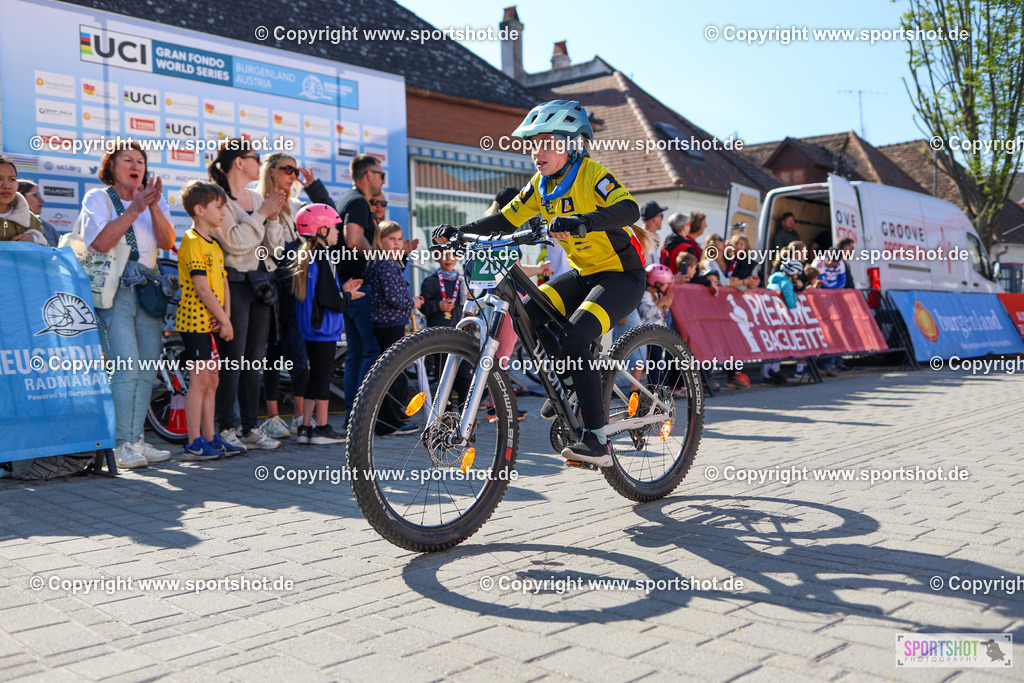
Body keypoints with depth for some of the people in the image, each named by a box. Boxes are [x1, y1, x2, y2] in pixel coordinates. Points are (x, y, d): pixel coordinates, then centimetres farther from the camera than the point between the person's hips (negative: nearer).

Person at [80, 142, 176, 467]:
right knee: (127, 367, -14)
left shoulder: (154, 199, 16)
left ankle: (137, 439, 13)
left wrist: (154, 207, -13)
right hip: (114, 291, -5)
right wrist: (134, 209, -15)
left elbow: (167, 242, 0)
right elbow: (101, 242, -13)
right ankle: (123, 445, -7)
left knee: (148, 369, 4)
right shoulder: (97, 198, 4)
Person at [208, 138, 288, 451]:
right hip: (234, 284, -7)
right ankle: (226, 428, 4)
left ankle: (250, 427, 15)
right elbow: (233, 241, -17)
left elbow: (275, 247, 10)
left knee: (254, 359, 8)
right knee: (233, 360, -5)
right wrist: (261, 214, -12)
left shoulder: (258, 198, 15)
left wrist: (273, 217, -4)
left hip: (261, 284, 7)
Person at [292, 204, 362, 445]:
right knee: (323, 374, -1)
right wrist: (348, 296, -1)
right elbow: (330, 300, -20)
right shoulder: (323, 258, -15)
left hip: (308, 328, 9)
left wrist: (343, 289, 17)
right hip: (324, 327, -9)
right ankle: (322, 428, 5)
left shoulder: (304, 257, 12)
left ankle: (305, 427, 15)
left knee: (315, 374, 13)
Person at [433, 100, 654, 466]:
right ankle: (573, 377, 11)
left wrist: (580, 222, -54)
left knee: (574, 336, -26)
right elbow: (507, 219, 6)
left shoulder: (590, 173, -19)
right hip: (584, 272, 8)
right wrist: (458, 231, -7)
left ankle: (597, 440, -20)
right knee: (529, 312, -12)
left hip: (622, 275, -8)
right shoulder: (542, 184, 3)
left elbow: (628, 209, -37)